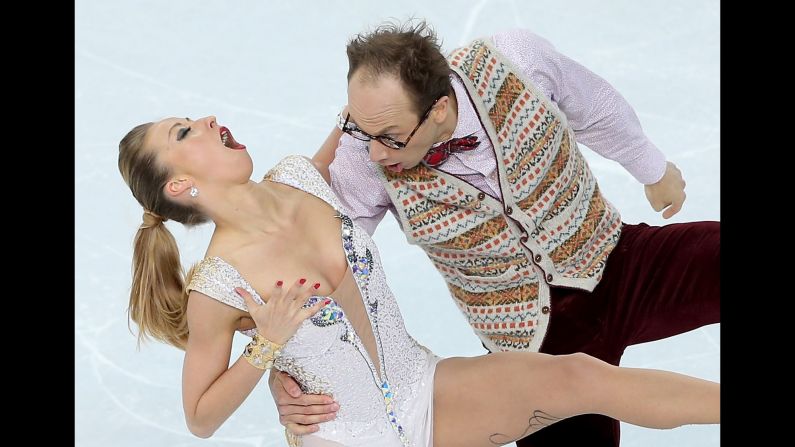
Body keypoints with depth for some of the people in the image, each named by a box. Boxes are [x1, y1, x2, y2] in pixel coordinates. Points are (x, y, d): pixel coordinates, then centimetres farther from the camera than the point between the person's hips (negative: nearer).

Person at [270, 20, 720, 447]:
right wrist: (280, 370, -24)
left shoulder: (515, 59, -22)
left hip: (620, 262, 1)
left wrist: (656, 170, 17)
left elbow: (596, 109, -1)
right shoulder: (362, 160, -23)